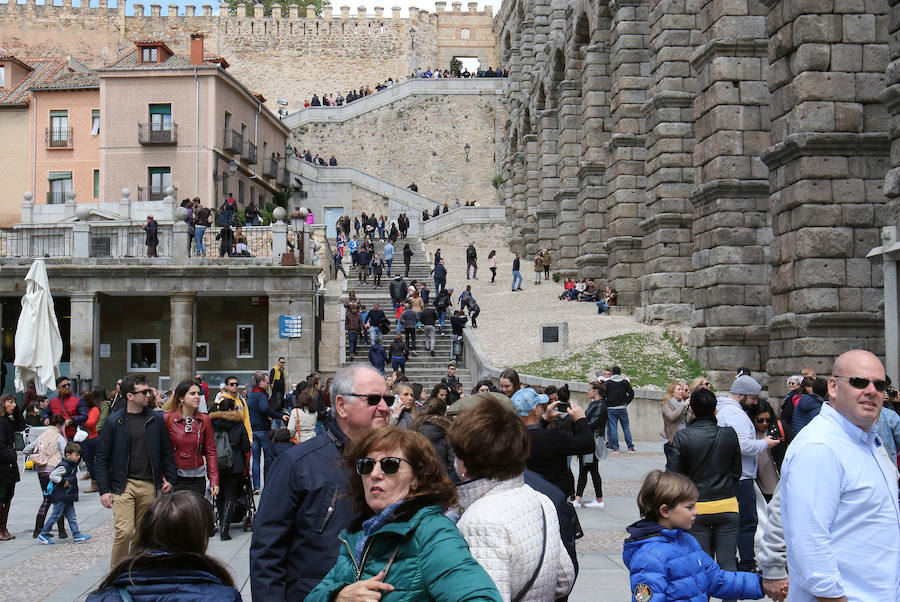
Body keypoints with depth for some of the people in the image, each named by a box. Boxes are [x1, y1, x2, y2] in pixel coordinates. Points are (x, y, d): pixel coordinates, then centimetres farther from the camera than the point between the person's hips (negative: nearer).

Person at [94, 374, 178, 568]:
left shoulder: (156, 419, 6)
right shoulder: (114, 422, -2)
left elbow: (166, 451, 13)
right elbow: (102, 458, 1)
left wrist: (170, 478, 4)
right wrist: (104, 490, -5)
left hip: (149, 485, 3)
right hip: (123, 485, -3)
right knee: (124, 531, -13)